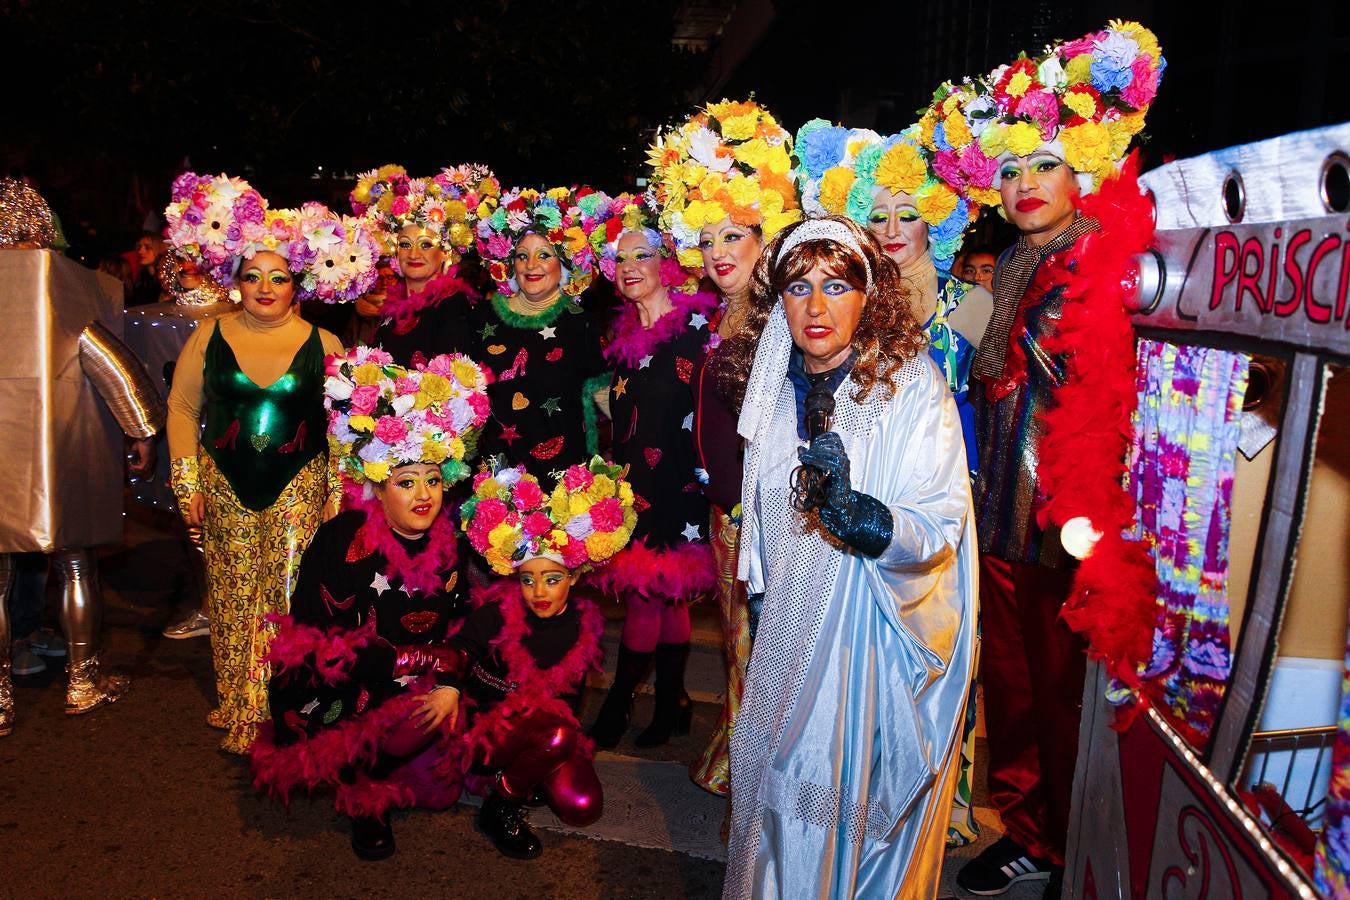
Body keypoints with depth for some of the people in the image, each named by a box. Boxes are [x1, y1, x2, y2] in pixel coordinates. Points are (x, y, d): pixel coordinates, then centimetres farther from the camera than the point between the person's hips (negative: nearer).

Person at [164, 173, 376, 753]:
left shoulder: (323, 345, -1)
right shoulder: (209, 337, 2)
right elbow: (182, 408, 8)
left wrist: (338, 494, 0)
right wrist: (187, 485, 4)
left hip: (300, 489, -1)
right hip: (226, 489, 2)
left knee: (291, 598, -2)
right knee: (233, 600, 8)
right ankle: (237, 708, 23)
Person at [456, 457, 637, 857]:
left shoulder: (585, 624, -4)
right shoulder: (496, 614, -16)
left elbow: (570, 697, 9)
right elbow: (454, 660, -10)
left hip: (550, 731, 4)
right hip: (488, 730, -4)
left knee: (583, 806, -19)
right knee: (556, 733, -35)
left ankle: (527, 775, 12)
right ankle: (500, 808, -9)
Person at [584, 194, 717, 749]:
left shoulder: (697, 325, -8)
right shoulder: (624, 334, 13)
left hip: (677, 483, -6)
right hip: (634, 482, 6)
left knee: (646, 593, -3)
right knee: (665, 597, 11)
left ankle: (617, 708, 11)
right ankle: (671, 704, 21)